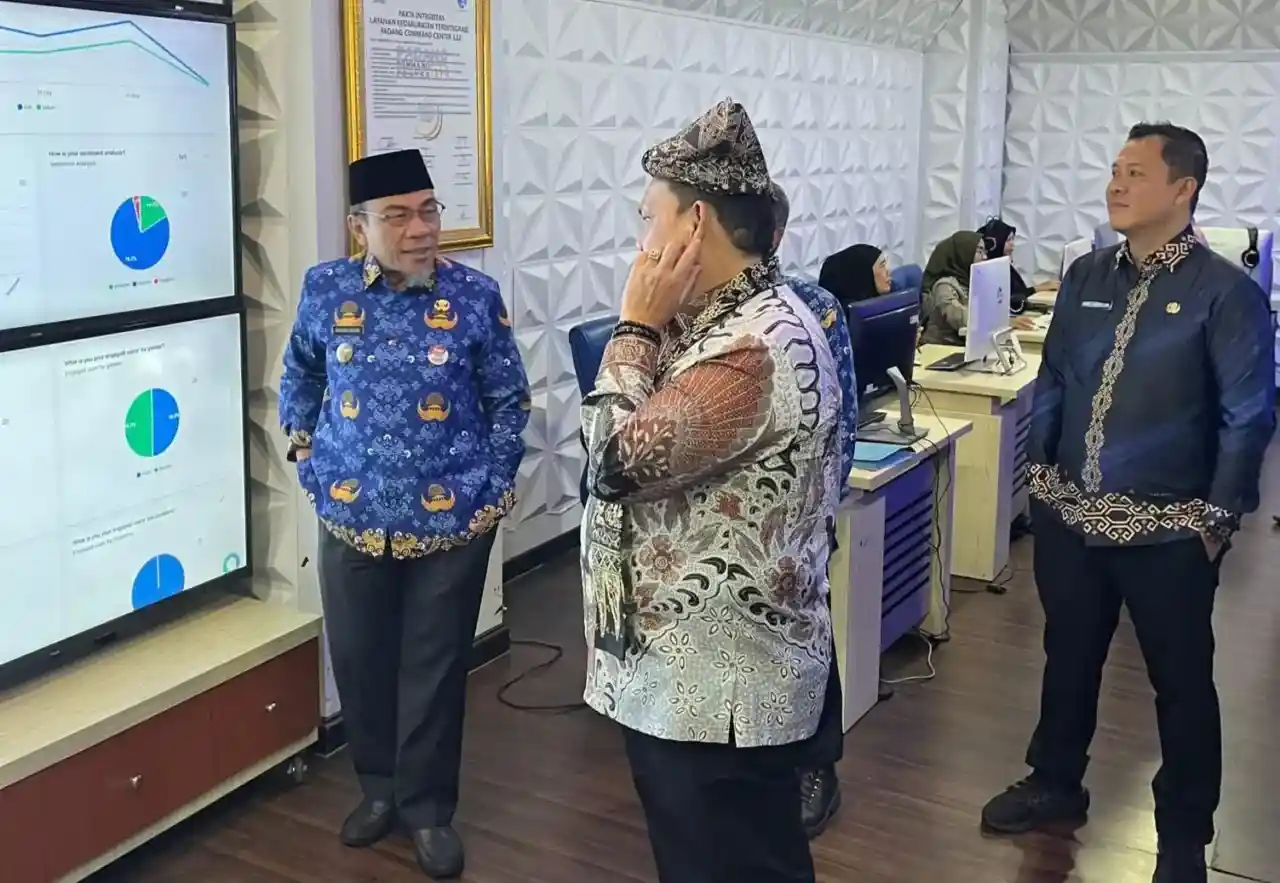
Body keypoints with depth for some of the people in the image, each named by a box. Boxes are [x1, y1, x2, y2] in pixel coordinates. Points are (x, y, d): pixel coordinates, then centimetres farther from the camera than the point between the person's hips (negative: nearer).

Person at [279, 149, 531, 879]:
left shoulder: (475, 296, -8)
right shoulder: (326, 290, -3)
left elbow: (509, 401, 0)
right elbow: (300, 371, 16)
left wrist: (492, 488, -2)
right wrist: (304, 443, 11)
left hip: (451, 522, -2)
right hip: (352, 518, 2)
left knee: (434, 668, 8)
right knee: (359, 660, 14)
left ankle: (429, 808, 27)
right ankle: (379, 787, 37)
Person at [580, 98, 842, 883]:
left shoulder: (758, 348, -26)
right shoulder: (732, 319, 9)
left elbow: (617, 456, -25)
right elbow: (653, 441, 15)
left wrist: (637, 324, -17)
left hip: (721, 683, -10)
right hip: (688, 668, 10)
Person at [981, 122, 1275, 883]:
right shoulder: (1086, 276, 4)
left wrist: (1218, 517, -12)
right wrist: (1042, 468, 10)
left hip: (1169, 532, -4)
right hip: (1070, 517, 5)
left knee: (1181, 682, 12)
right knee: (1068, 659, 20)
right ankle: (1055, 783, 42)